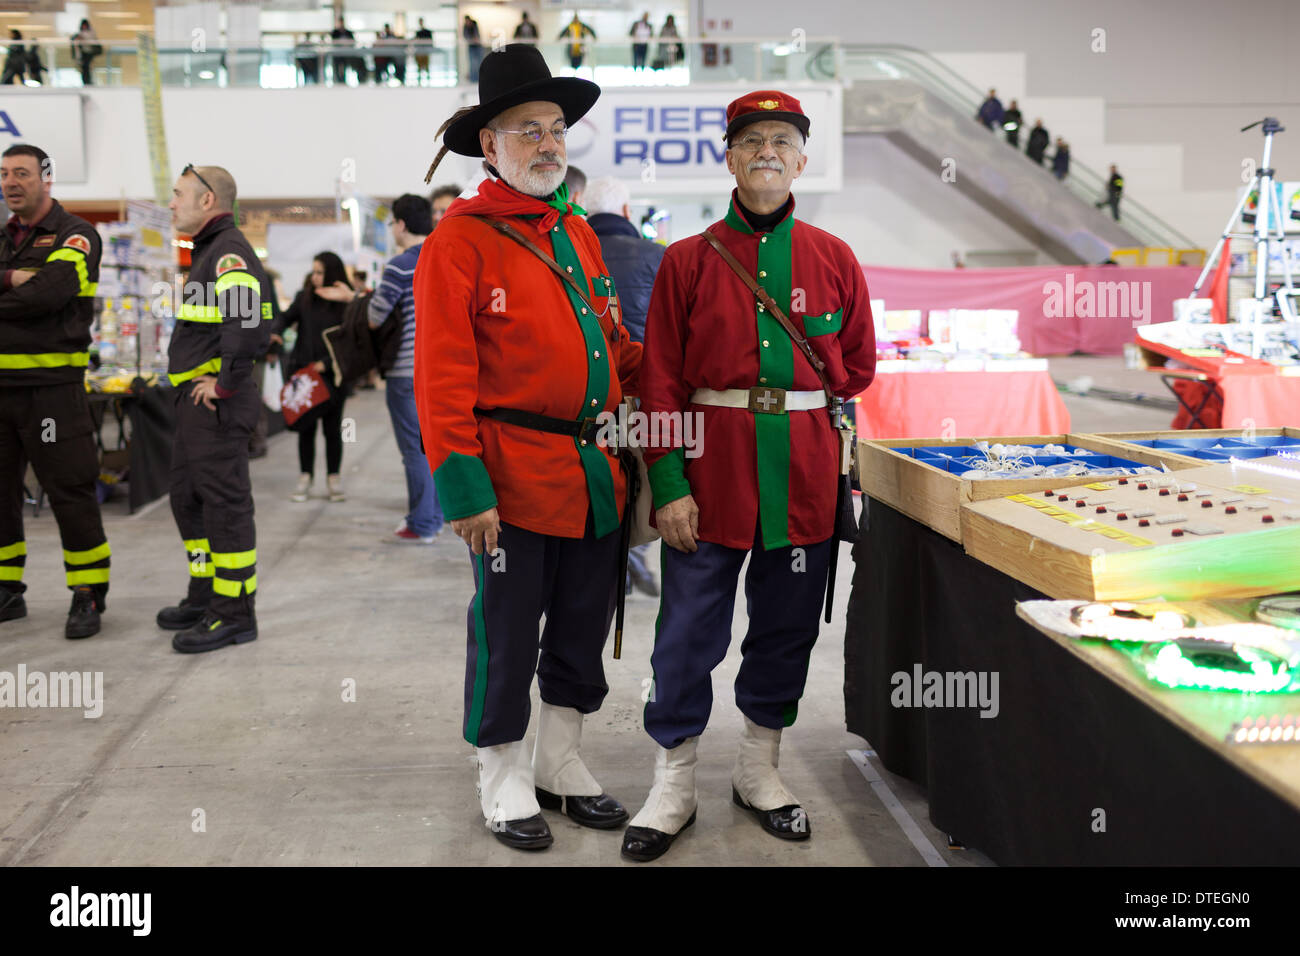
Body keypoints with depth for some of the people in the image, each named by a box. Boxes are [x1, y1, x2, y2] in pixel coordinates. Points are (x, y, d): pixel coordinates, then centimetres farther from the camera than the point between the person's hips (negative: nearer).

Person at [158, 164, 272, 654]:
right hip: (194, 399, 11)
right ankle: (205, 595, 30)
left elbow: (247, 322, -31)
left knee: (224, 501, -6)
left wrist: (225, 384, -24)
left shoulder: (229, 252, -15)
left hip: (216, 404, -11)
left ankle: (235, 613, 1)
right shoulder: (209, 251, 20)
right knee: (188, 498, 18)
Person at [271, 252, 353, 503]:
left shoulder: (346, 304, -6)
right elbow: (287, 317, 12)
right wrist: (276, 332, -9)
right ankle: (305, 479, 15)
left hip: (332, 376, -2)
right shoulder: (304, 297, 2)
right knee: (306, 428, 6)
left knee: (332, 428, 5)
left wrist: (326, 363, -17)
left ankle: (334, 478, 18)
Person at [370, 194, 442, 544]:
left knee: (416, 447, -1)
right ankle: (434, 515, 24)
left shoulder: (400, 266, -13)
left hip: (408, 370, -7)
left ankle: (421, 525, 4)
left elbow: (375, 318, -8)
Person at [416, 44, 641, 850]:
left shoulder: (579, 234, 15)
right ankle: (504, 782, 23)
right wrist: (463, 486, -17)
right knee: (507, 634, 5)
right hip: (515, 474, -7)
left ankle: (562, 765, 32)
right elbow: (443, 376, -13)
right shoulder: (460, 241, -7)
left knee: (584, 628, 15)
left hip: (595, 473, 7)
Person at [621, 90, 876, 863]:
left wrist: (798, 406, 8)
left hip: (804, 471, 2)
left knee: (788, 625, 11)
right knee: (690, 630, 1)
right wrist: (668, 484, -9)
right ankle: (675, 785, 16)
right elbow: (662, 380, -3)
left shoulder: (835, 260, 5)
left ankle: (760, 770, 28)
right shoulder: (688, 261, 1)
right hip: (711, 470, -2)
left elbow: (858, 367, 15)